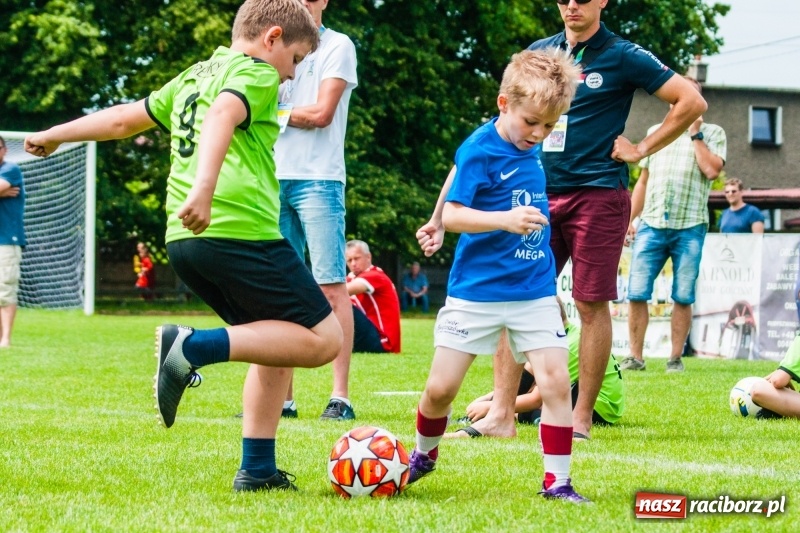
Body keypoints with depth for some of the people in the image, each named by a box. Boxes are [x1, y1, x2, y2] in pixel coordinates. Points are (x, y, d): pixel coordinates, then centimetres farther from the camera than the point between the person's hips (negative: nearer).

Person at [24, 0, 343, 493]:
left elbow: (124, 119, 31)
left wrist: (55, 135, 45)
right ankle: (196, 346, -18)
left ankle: (257, 469, 14)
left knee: (276, 344, 18)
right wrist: (204, 189, -37)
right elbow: (221, 117, -22)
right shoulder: (257, 74, -1)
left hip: (186, 240, 9)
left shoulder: (194, 77, 23)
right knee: (324, 339, -5)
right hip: (242, 229, -9)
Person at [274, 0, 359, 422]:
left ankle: (340, 396, -9)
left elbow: (321, 113, -8)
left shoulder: (338, 46, 1)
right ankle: (282, 398, 7)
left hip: (318, 180, -6)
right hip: (275, 180, 6)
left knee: (331, 287, -8)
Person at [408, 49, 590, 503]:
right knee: (441, 387, 1)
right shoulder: (479, 151, -14)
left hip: (535, 291, 4)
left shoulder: (532, 148, 5)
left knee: (556, 379, -10)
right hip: (476, 291, -4)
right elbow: (453, 214, -20)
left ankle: (558, 482, -1)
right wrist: (505, 219, -33)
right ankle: (424, 455, 31)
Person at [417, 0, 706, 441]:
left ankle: (581, 419, 7)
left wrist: (642, 149, -4)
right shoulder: (539, 53, 13)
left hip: (597, 195, -5)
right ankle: (501, 415, -1)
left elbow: (692, 101, -3)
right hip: (540, 194, 5)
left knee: (592, 305, -1)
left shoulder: (622, 57, -2)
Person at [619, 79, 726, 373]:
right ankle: (635, 357, 2)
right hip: (651, 224, 3)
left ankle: (676, 358, 8)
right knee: (637, 293, -3)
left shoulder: (713, 133, 7)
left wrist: (695, 133, -4)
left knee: (683, 298, 0)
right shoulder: (656, 132, 18)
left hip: (689, 227, -3)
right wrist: (630, 219, 12)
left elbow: (712, 170, -10)